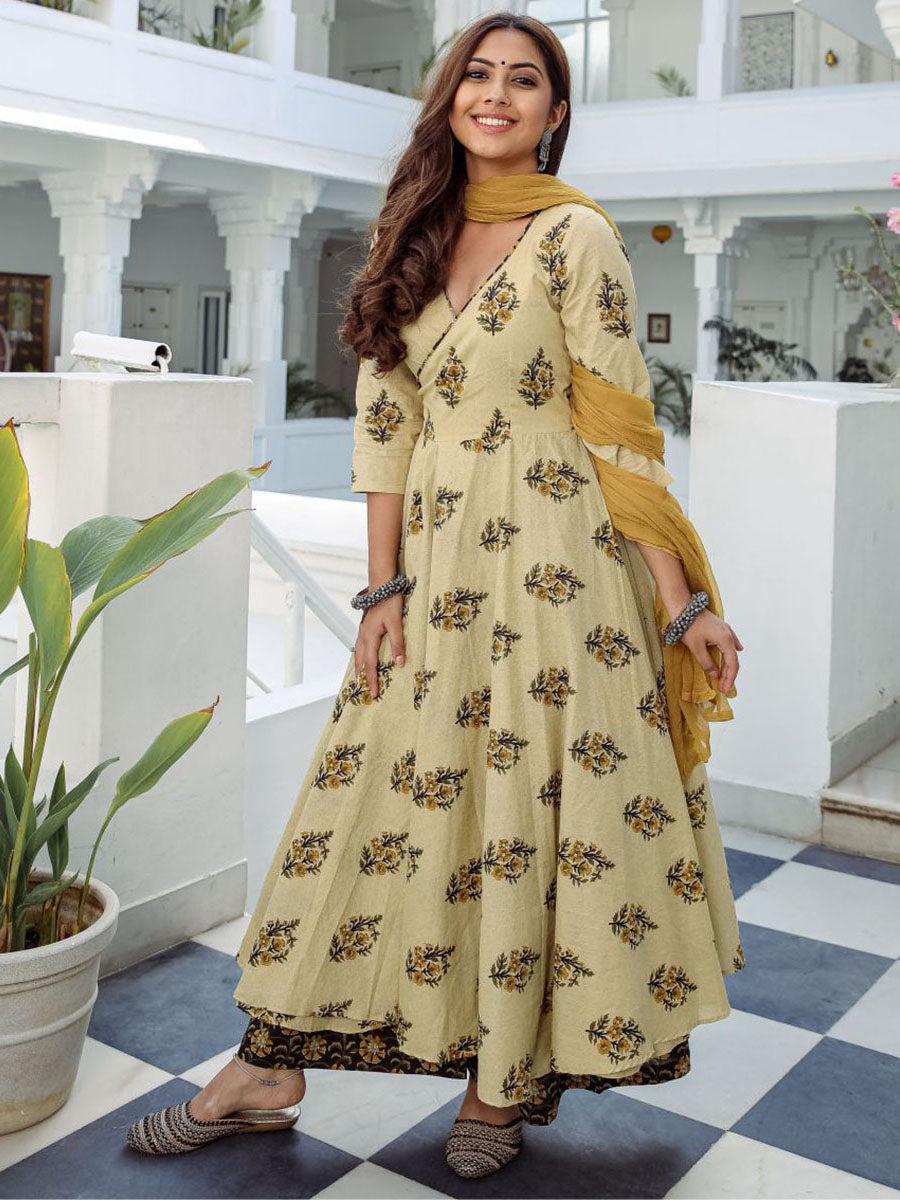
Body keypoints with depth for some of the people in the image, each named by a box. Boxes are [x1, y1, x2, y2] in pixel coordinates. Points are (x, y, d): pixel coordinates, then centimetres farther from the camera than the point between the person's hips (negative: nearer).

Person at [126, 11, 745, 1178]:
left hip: (552, 566, -5)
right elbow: (386, 420, 8)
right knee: (379, 798, 9)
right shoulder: (415, 235, 11)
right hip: (435, 567, 5)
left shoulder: (576, 237, -5)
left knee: (532, 811, 3)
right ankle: (270, 1069, 19)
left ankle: (510, 1077, 23)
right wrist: (385, 586, 2)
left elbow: (619, 435, -7)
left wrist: (684, 603, -8)